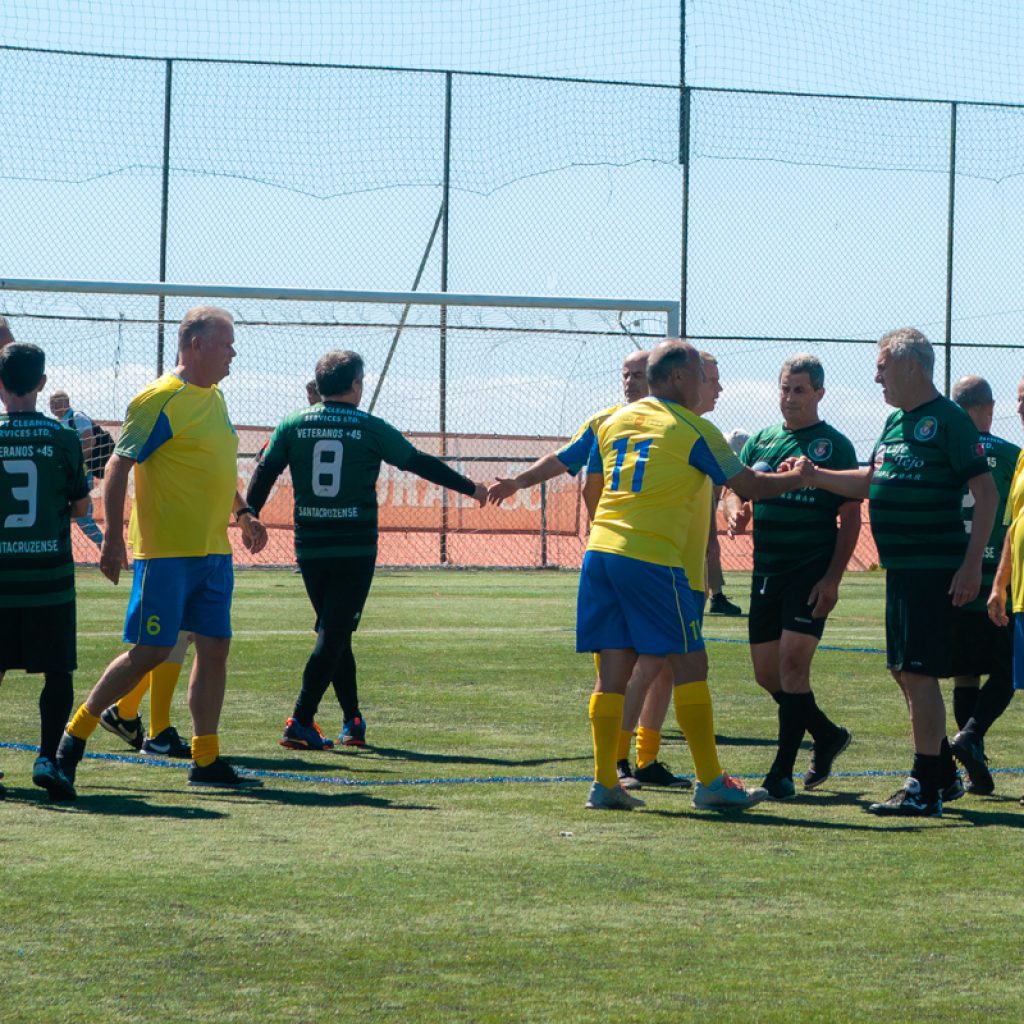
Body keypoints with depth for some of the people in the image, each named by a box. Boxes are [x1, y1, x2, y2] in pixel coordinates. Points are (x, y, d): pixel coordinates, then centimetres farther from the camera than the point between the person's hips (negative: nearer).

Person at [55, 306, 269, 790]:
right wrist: (113, 539, -16)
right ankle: (76, 732, 7)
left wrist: (242, 513, 17)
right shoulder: (161, 399, -12)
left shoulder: (214, 399, 15)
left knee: (215, 646, 4)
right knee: (151, 651, -7)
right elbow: (118, 466, -12)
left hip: (213, 550, 8)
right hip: (166, 550, -8)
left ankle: (206, 760, 8)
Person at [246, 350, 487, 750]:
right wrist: (472, 488, 17)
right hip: (355, 549, -3)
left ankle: (352, 720, 18)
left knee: (334, 632, 16)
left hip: (309, 548, 3)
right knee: (334, 636, -3)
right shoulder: (371, 429, -2)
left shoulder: (293, 426, 3)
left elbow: (264, 473, 3)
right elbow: (422, 464, 5)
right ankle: (301, 723, -12)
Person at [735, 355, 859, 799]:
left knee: (793, 662, -14)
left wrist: (832, 578, -12)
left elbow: (850, 517, -4)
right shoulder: (760, 441, 12)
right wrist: (736, 512, -13)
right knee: (766, 672, 8)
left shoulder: (834, 446, -2)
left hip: (811, 572, -6)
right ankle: (828, 735, 30)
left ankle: (782, 771, -9)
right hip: (766, 570, 6)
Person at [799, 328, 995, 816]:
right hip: (900, 568, 9)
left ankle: (925, 788, -4)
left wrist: (972, 562, -18)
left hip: (935, 569, -9)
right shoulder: (895, 422, 15)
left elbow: (986, 492, -13)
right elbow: (869, 481, 25)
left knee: (918, 671, -9)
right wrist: (816, 476, 10)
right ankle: (944, 774, 26)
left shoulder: (949, 420, -11)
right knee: (904, 671, 14)